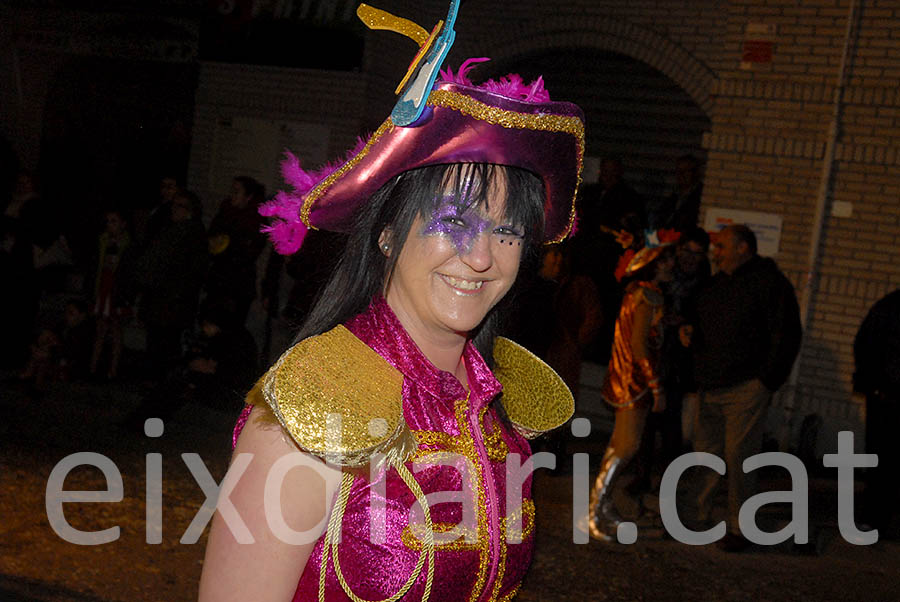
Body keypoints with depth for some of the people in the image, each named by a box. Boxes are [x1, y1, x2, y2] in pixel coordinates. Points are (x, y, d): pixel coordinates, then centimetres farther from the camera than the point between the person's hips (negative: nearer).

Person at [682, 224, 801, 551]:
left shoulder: (769, 282, -7)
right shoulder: (716, 284, 16)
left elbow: (787, 336, -11)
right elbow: (702, 326, 31)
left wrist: (767, 381, -13)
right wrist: (689, 330, 8)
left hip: (746, 389, -7)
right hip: (710, 388, 7)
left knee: (739, 456, -4)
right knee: (705, 453, 9)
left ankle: (738, 529, 6)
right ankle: (697, 518, 19)